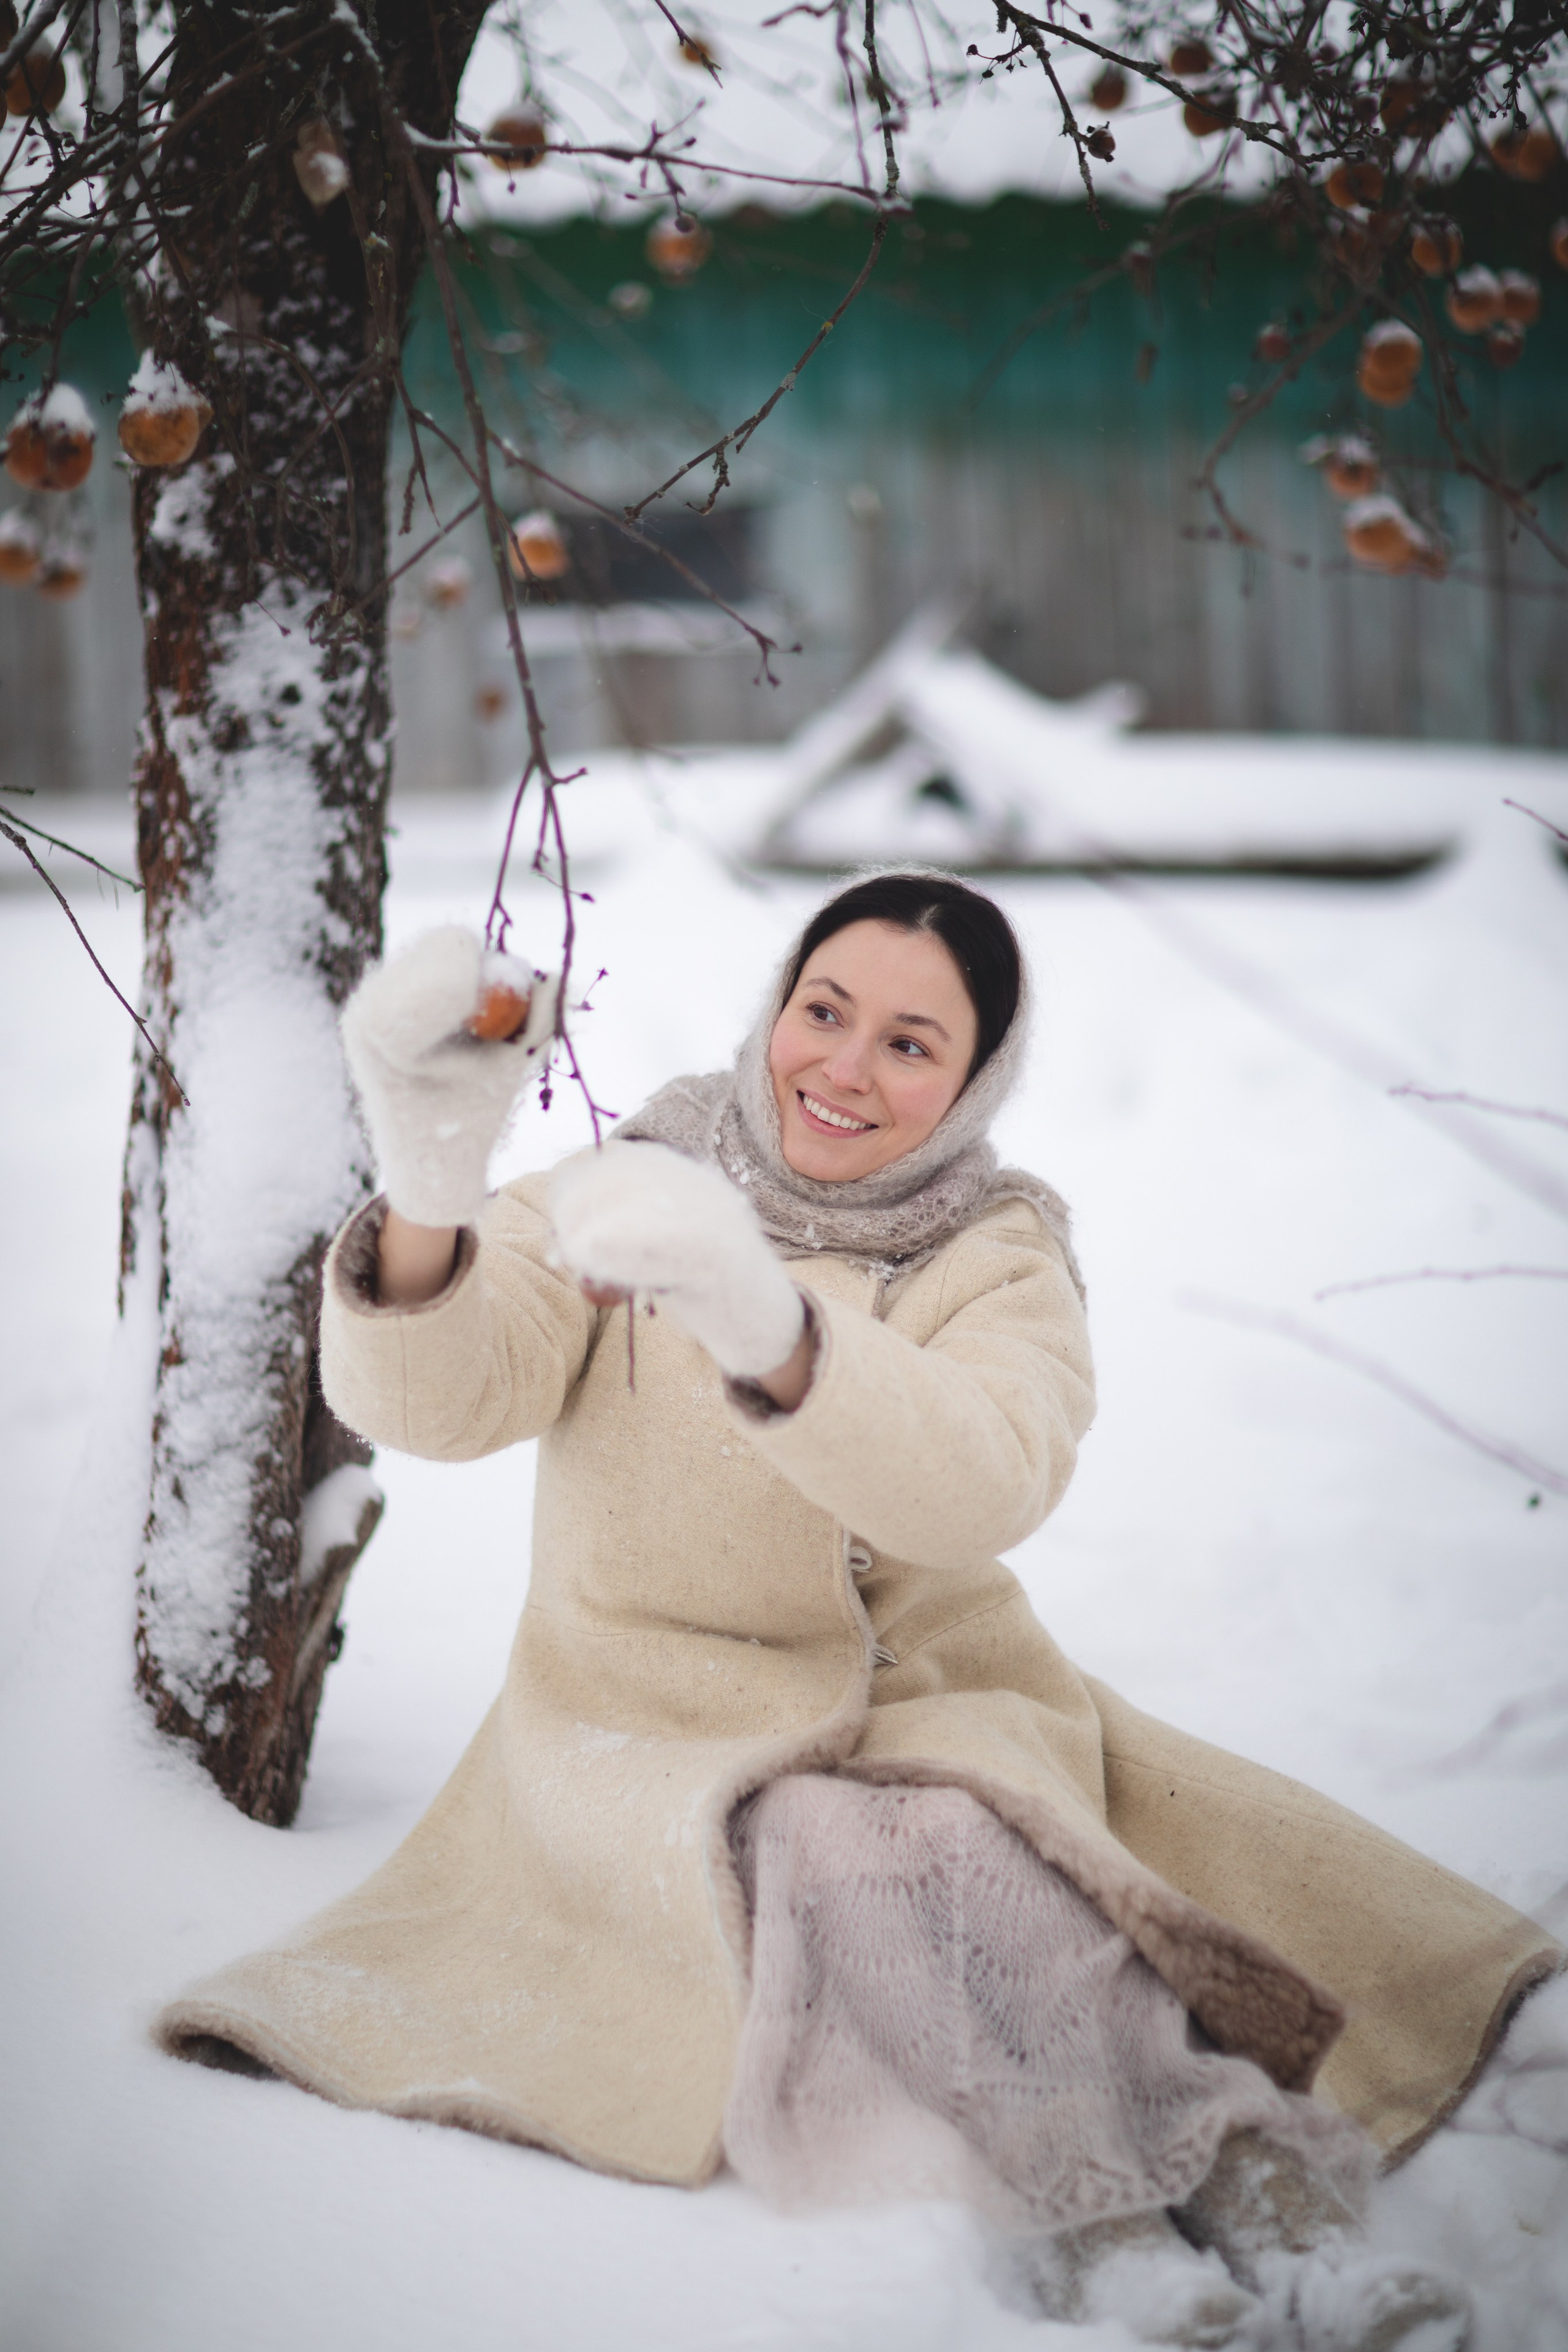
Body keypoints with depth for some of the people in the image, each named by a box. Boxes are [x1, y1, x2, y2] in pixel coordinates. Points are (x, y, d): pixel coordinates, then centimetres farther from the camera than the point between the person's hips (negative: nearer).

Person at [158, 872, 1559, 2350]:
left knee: (961, 1842, -34)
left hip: (933, 1703, 1)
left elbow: (985, 1483, -25)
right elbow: (432, 1399, -17)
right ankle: (1230, 2169, -29)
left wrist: (762, 1322, -44)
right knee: (830, 1854, -32)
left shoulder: (1004, 1259, -2)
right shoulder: (628, 1192, -1)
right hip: (661, 1718, 0)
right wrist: (426, 1203, -40)